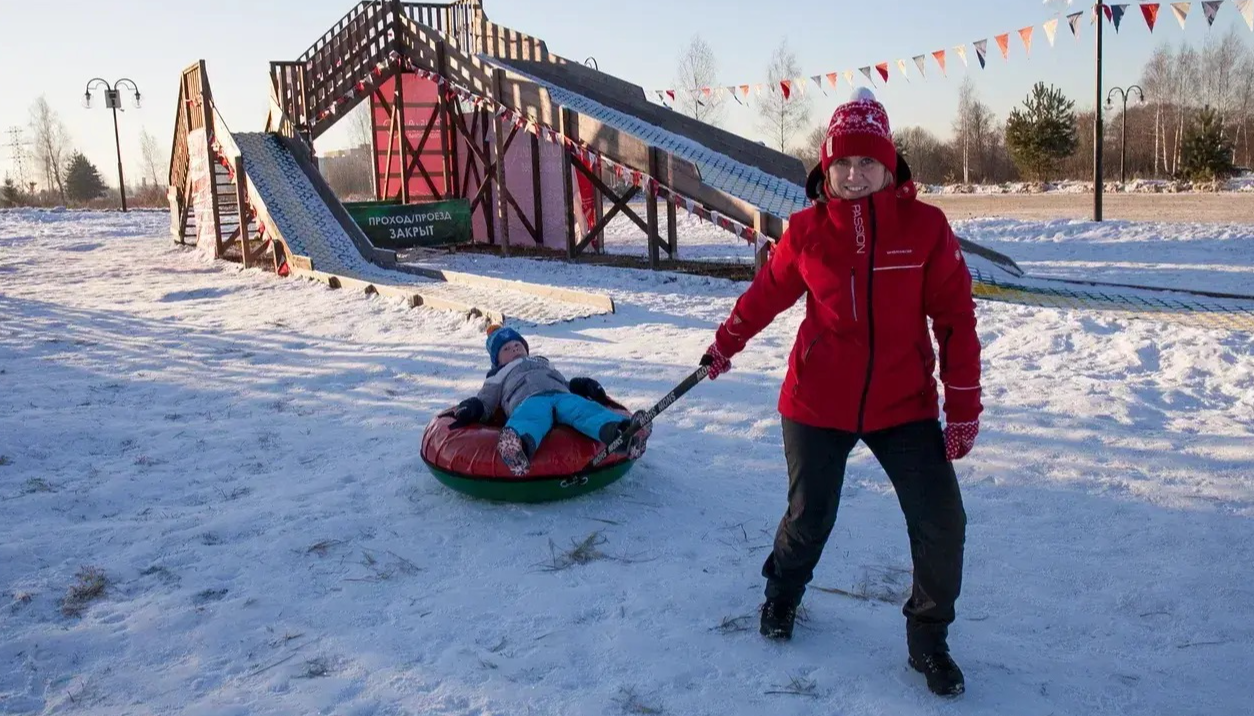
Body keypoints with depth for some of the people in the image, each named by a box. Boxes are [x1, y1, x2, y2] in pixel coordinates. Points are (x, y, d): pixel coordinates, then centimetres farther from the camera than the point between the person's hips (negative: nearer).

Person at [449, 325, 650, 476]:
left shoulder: (545, 365, 49)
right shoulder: (499, 377, 40)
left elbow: (568, 385, 42)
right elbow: (485, 403, 29)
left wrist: (585, 387, 20)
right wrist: (471, 409, 5)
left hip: (563, 396, 3)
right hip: (530, 401, -3)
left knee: (584, 407, -34)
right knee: (533, 416, -42)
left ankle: (622, 433, -65)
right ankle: (519, 444, -80)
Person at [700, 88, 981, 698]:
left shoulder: (924, 226, -8)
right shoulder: (807, 230, -6)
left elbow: (955, 320, -5)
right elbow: (768, 292, 10)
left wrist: (963, 408, -4)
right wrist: (725, 345, 21)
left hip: (904, 405, 0)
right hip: (817, 403, 0)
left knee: (941, 523, -4)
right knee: (809, 517, 13)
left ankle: (929, 640, 22)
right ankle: (782, 593, 46)